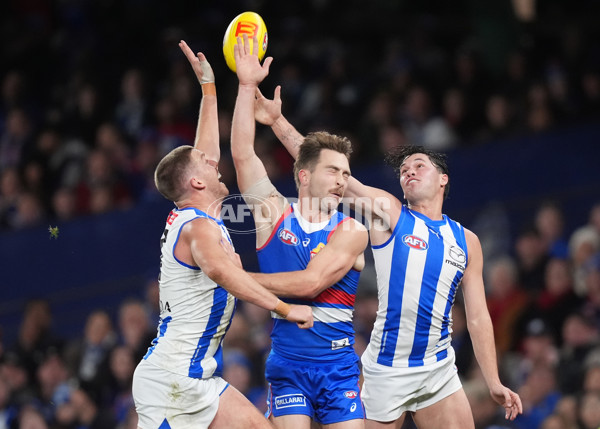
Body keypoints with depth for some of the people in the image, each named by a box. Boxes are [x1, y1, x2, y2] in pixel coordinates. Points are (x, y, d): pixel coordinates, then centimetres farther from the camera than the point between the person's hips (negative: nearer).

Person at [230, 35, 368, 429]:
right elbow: (242, 154, -1)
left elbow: (310, 282, -12)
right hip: (287, 363, 0)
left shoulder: (352, 231, -1)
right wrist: (248, 86, -5)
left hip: (338, 364, 0)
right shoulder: (275, 213, 6)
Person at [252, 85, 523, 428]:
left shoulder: (466, 241, 10)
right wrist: (278, 122, -15)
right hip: (387, 370, -3)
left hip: (438, 370, 3)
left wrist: (494, 382, 5)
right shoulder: (389, 212, 1)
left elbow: (477, 317, 11)